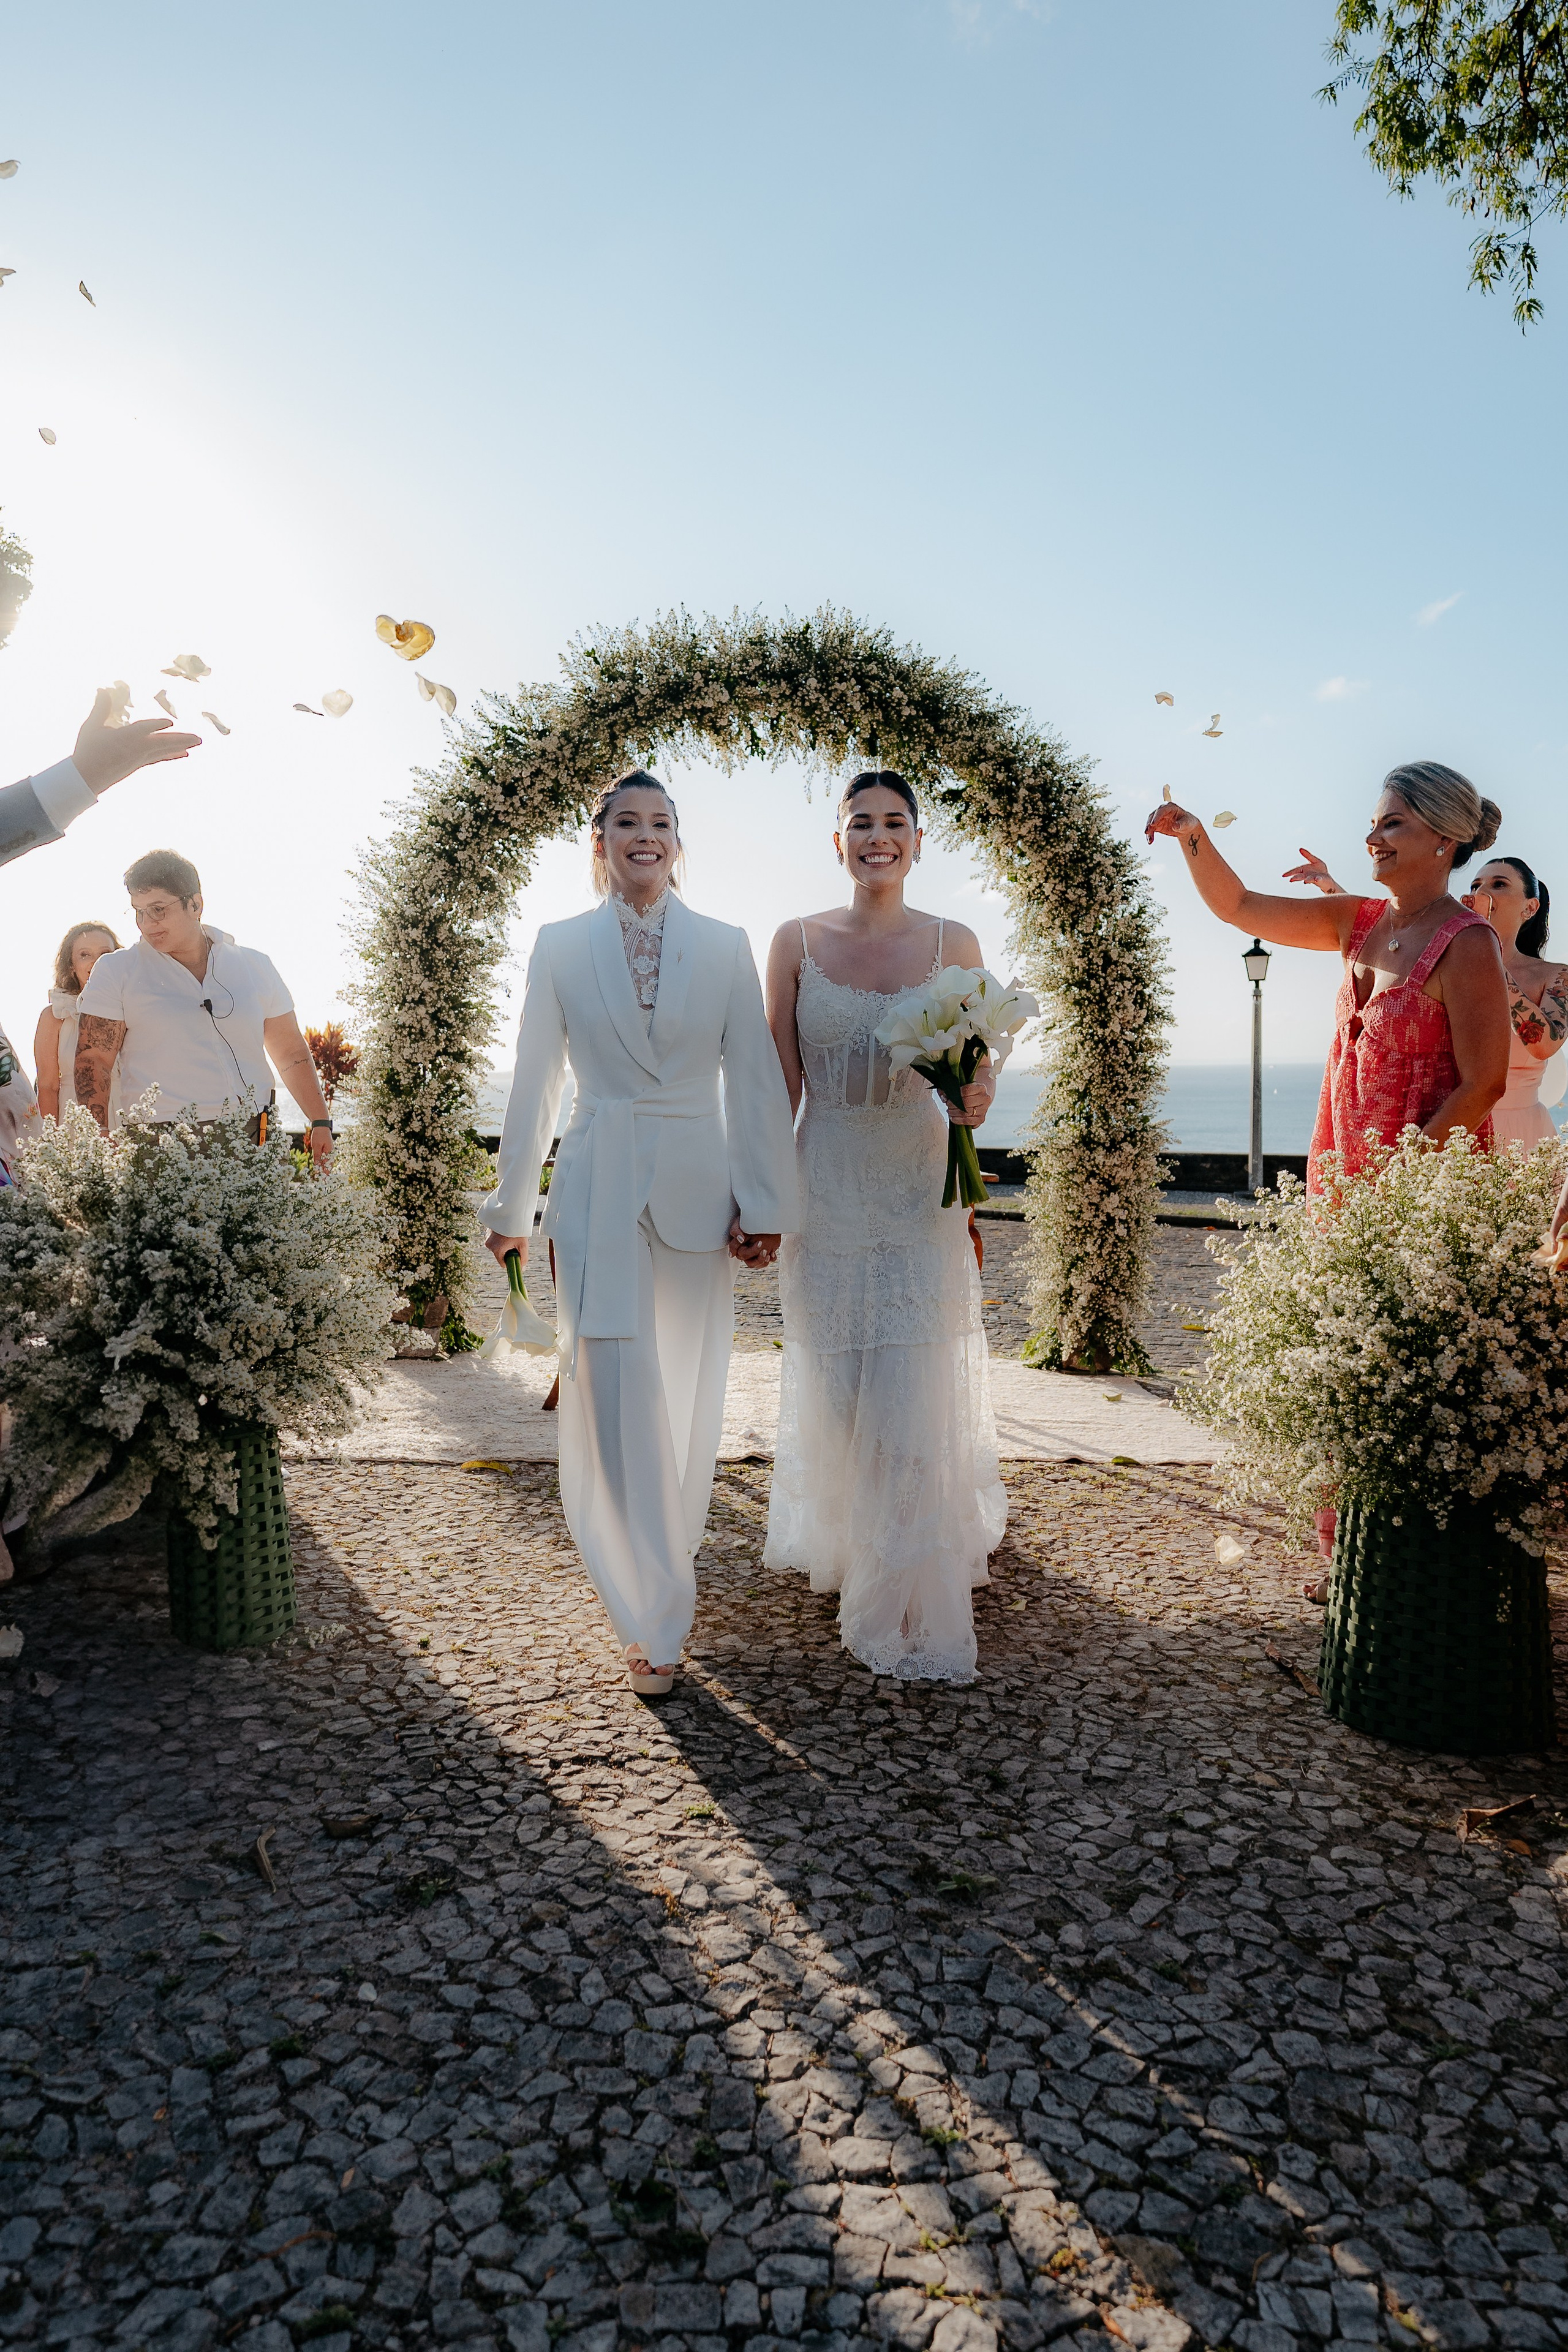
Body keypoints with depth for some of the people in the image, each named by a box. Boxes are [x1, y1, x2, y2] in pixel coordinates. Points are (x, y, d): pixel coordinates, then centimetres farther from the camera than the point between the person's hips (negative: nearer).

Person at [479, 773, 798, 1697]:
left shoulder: (726, 946, 4)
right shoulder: (561, 945, 4)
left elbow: (756, 1080, 1)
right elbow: (536, 1084, 6)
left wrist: (764, 1203, -5)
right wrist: (513, 1207, 8)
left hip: (698, 1193, 1)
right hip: (598, 1194, -1)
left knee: (688, 1401, 11)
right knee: (618, 1398, -5)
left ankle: (666, 1570, 34)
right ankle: (653, 1619, 7)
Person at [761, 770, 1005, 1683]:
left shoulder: (955, 944, 2)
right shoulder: (797, 941, 2)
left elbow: (982, 1061, 9)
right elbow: (781, 1080, 4)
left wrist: (976, 1095, -14)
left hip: (921, 1189, 0)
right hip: (827, 1189, 1)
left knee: (916, 1395, -1)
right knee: (836, 1387, 10)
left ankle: (913, 1604, 15)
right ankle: (844, 1545, 36)